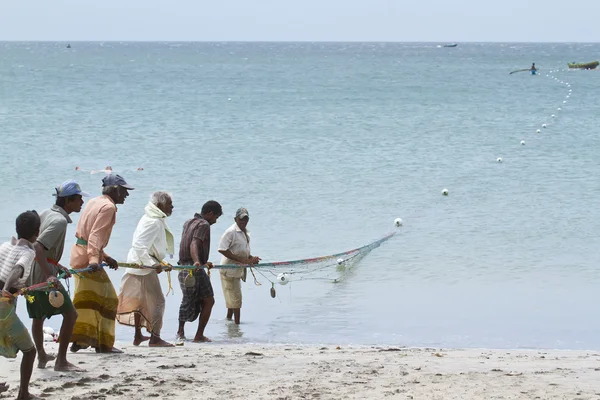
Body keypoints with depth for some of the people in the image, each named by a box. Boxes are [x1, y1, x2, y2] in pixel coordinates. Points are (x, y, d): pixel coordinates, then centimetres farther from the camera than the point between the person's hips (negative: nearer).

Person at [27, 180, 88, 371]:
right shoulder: (59, 221, -17)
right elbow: (38, 247, -27)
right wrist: (49, 275, -31)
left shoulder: (46, 214, 11)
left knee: (38, 316, 20)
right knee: (70, 314, -3)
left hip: (32, 275, 9)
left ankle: (41, 356, 33)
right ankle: (61, 361, -2)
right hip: (44, 275, -9)